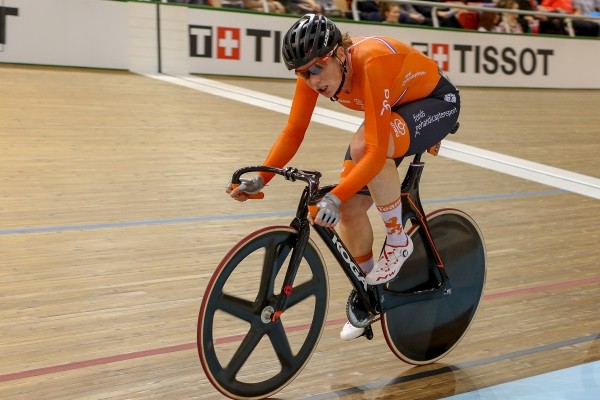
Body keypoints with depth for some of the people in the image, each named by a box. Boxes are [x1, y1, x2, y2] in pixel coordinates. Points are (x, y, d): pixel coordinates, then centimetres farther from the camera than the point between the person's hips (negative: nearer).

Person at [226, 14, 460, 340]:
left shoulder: (371, 63, -38)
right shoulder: (312, 73, -19)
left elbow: (377, 151, -42)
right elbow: (293, 132, -12)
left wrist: (335, 198, -50)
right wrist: (260, 179, -24)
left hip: (436, 102, -6)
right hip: (392, 109, 7)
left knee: (362, 146, -37)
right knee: (349, 208, -6)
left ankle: (398, 241, -15)